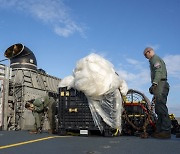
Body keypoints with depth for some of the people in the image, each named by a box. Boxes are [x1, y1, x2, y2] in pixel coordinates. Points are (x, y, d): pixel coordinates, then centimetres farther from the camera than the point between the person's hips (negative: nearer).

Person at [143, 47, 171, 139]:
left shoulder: (155, 59, 0)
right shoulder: (157, 60, 31)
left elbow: (158, 72, -16)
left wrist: (154, 84, -25)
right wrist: (154, 87, 25)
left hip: (160, 85, -11)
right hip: (161, 86, 11)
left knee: (161, 108, -17)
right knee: (159, 109, 6)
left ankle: (166, 131, -20)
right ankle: (159, 130, 6)